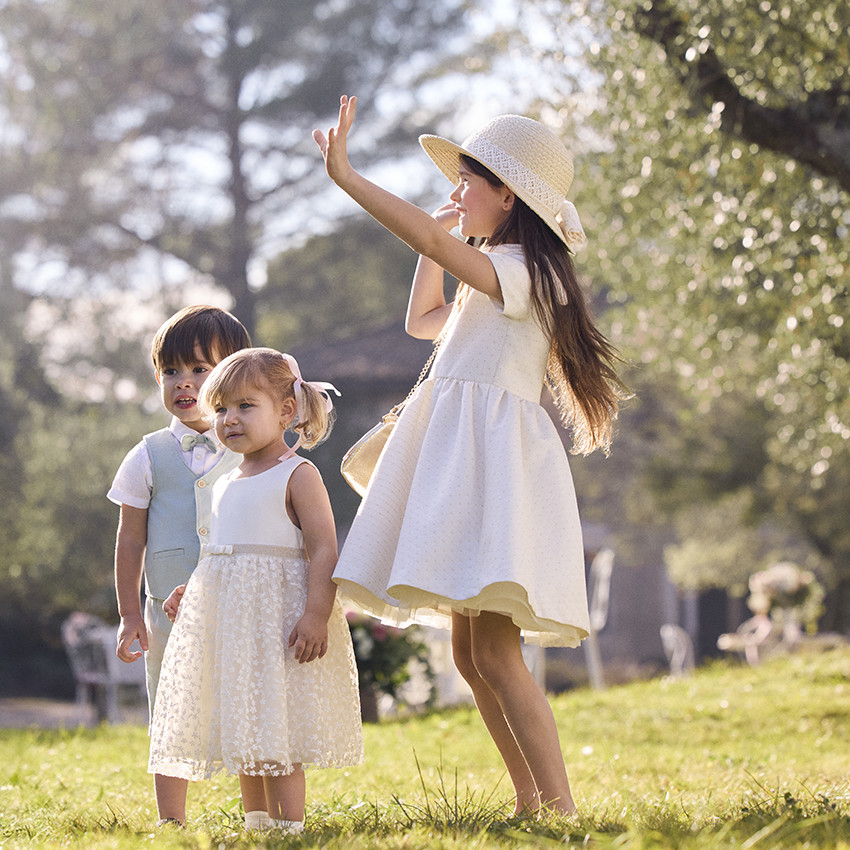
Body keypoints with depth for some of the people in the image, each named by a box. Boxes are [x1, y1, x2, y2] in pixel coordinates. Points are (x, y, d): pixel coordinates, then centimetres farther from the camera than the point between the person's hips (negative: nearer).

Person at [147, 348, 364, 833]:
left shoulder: (298, 476, -7)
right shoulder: (226, 485, 17)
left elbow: (323, 550, -14)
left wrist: (316, 614, -23)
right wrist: (191, 591, 18)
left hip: (276, 611, -8)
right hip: (227, 618, 8)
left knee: (276, 732, -10)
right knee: (242, 731, 10)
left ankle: (290, 827, -7)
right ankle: (256, 825, 18)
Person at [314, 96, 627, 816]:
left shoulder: (521, 270, -9)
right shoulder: (494, 282, 22)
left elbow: (427, 237, -24)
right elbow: (422, 320, 36)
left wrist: (346, 176, -23)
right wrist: (443, 228, 26)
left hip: (496, 454, -10)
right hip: (462, 459, 10)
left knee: (495, 654, -17)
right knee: (470, 655, 9)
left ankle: (562, 808, -19)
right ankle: (530, 803, 13)